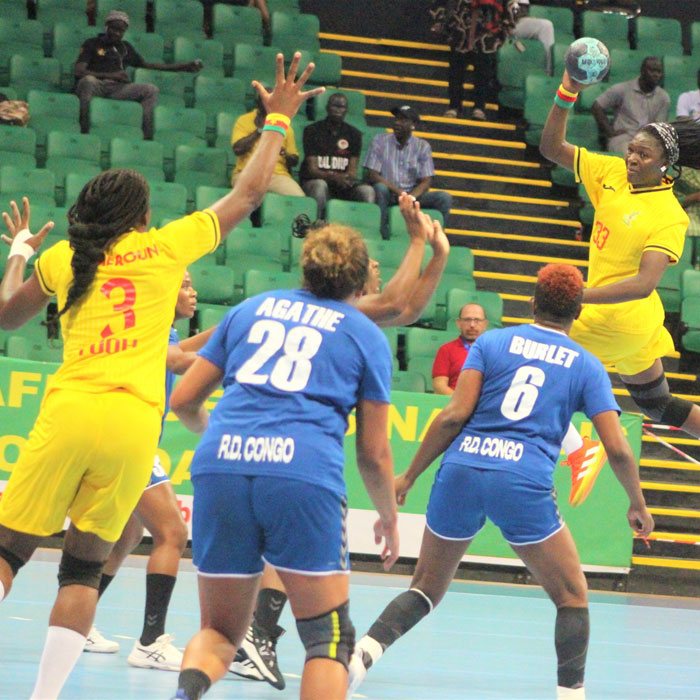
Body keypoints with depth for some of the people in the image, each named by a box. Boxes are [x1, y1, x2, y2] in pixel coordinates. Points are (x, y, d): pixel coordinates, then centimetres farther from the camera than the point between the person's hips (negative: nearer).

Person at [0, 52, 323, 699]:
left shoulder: (62, 259, 13)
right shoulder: (165, 246, 11)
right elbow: (248, 194, 20)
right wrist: (278, 119, 31)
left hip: (69, 411, 0)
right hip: (133, 426, 0)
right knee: (83, 568, 9)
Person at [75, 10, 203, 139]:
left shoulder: (125, 48, 27)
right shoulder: (92, 44, 10)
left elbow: (146, 64, 35)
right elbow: (79, 72, -2)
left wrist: (184, 67, 32)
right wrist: (112, 75, -12)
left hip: (117, 89, 5)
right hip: (97, 86, -5)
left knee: (150, 89, -14)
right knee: (88, 80, -39)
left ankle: (148, 136, -23)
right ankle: (84, 131, -43)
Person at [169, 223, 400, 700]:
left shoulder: (251, 308, 24)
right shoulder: (367, 336, 16)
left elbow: (184, 400, 25)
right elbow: (374, 453, 16)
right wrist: (389, 519, 33)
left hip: (220, 465, 3)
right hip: (306, 474, -3)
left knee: (221, 631, 14)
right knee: (329, 638, 8)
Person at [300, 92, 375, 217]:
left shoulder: (354, 134, 12)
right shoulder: (312, 130, 2)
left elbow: (352, 169, 4)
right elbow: (312, 169, -7)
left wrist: (347, 178, -23)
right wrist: (333, 177, -27)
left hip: (343, 185, 3)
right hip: (314, 180, -3)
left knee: (367, 191, -26)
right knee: (319, 185, -38)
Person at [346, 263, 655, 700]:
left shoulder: (492, 342, 12)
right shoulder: (586, 366, 11)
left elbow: (455, 415, 1)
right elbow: (617, 449, 4)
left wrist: (409, 476, 7)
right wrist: (638, 505, 20)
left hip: (461, 470, 2)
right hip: (524, 482, -2)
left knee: (427, 588, 16)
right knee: (572, 597, 14)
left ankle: (365, 651, -5)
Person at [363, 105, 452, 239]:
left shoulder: (422, 146, 6)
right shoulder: (380, 141, 3)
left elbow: (426, 181, 0)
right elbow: (373, 175, -6)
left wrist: (411, 197, -22)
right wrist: (397, 191, -21)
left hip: (413, 194, 2)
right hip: (388, 194, -2)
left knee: (444, 198, -20)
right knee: (380, 188, -36)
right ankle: (383, 237, -33)